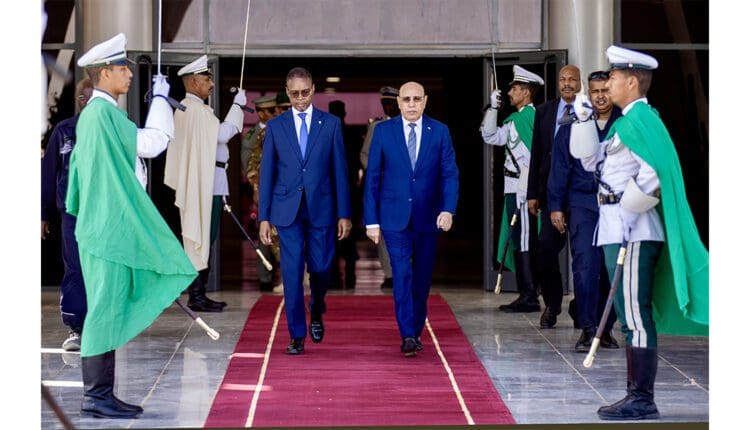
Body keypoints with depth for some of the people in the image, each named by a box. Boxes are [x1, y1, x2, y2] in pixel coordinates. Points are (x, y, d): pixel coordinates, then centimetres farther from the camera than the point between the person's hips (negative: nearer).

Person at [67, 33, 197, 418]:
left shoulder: (92, 114, 16)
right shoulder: (104, 112, -15)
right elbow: (155, 141, -15)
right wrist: (160, 97, -2)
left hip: (105, 228, 10)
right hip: (110, 231, -10)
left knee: (110, 311, 11)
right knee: (105, 309, -7)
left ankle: (100, 393, 14)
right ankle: (96, 396, -4)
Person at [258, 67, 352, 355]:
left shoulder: (330, 124, 3)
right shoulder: (275, 126, 5)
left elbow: (339, 170, 3)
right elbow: (267, 173, 5)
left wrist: (344, 213, -1)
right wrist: (264, 216, 1)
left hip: (321, 208, 0)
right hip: (287, 209, 0)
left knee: (320, 267, 3)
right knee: (292, 272, -2)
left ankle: (316, 313, 35)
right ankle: (297, 336, 5)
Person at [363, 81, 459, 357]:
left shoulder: (439, 132, 2)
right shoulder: (383, 131, 0)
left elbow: (450, 174, -1)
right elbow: (372, 177, 1)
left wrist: (448, 209, -17)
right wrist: (371, 220, -3)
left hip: (428, 218, 2)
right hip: (395, 217, -2)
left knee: (422, 277, 9)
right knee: (402, 274, -12)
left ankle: (416, 330, 24)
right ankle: (407, 336, -13)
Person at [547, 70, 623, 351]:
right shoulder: (573, 126, 5)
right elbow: (560, 167, 7)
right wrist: (555, 206, 3)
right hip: (582, 204, 0)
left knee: (613, 269, 5)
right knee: (585, 266, -9)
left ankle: (606, 328, 16)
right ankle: (588, 330, -5)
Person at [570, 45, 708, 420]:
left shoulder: (640, 118, -13)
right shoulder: (627, 120, 17)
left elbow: (654, 173, -25)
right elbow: (591, 160, 22)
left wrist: (627, 208, -15)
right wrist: (584, 120, 13)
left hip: (632, 232, -10)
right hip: (617, 229, 10)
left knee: (635, 315, -7)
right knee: (632, 316, 13)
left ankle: (642, 401, -4)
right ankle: (636, 394, 20)